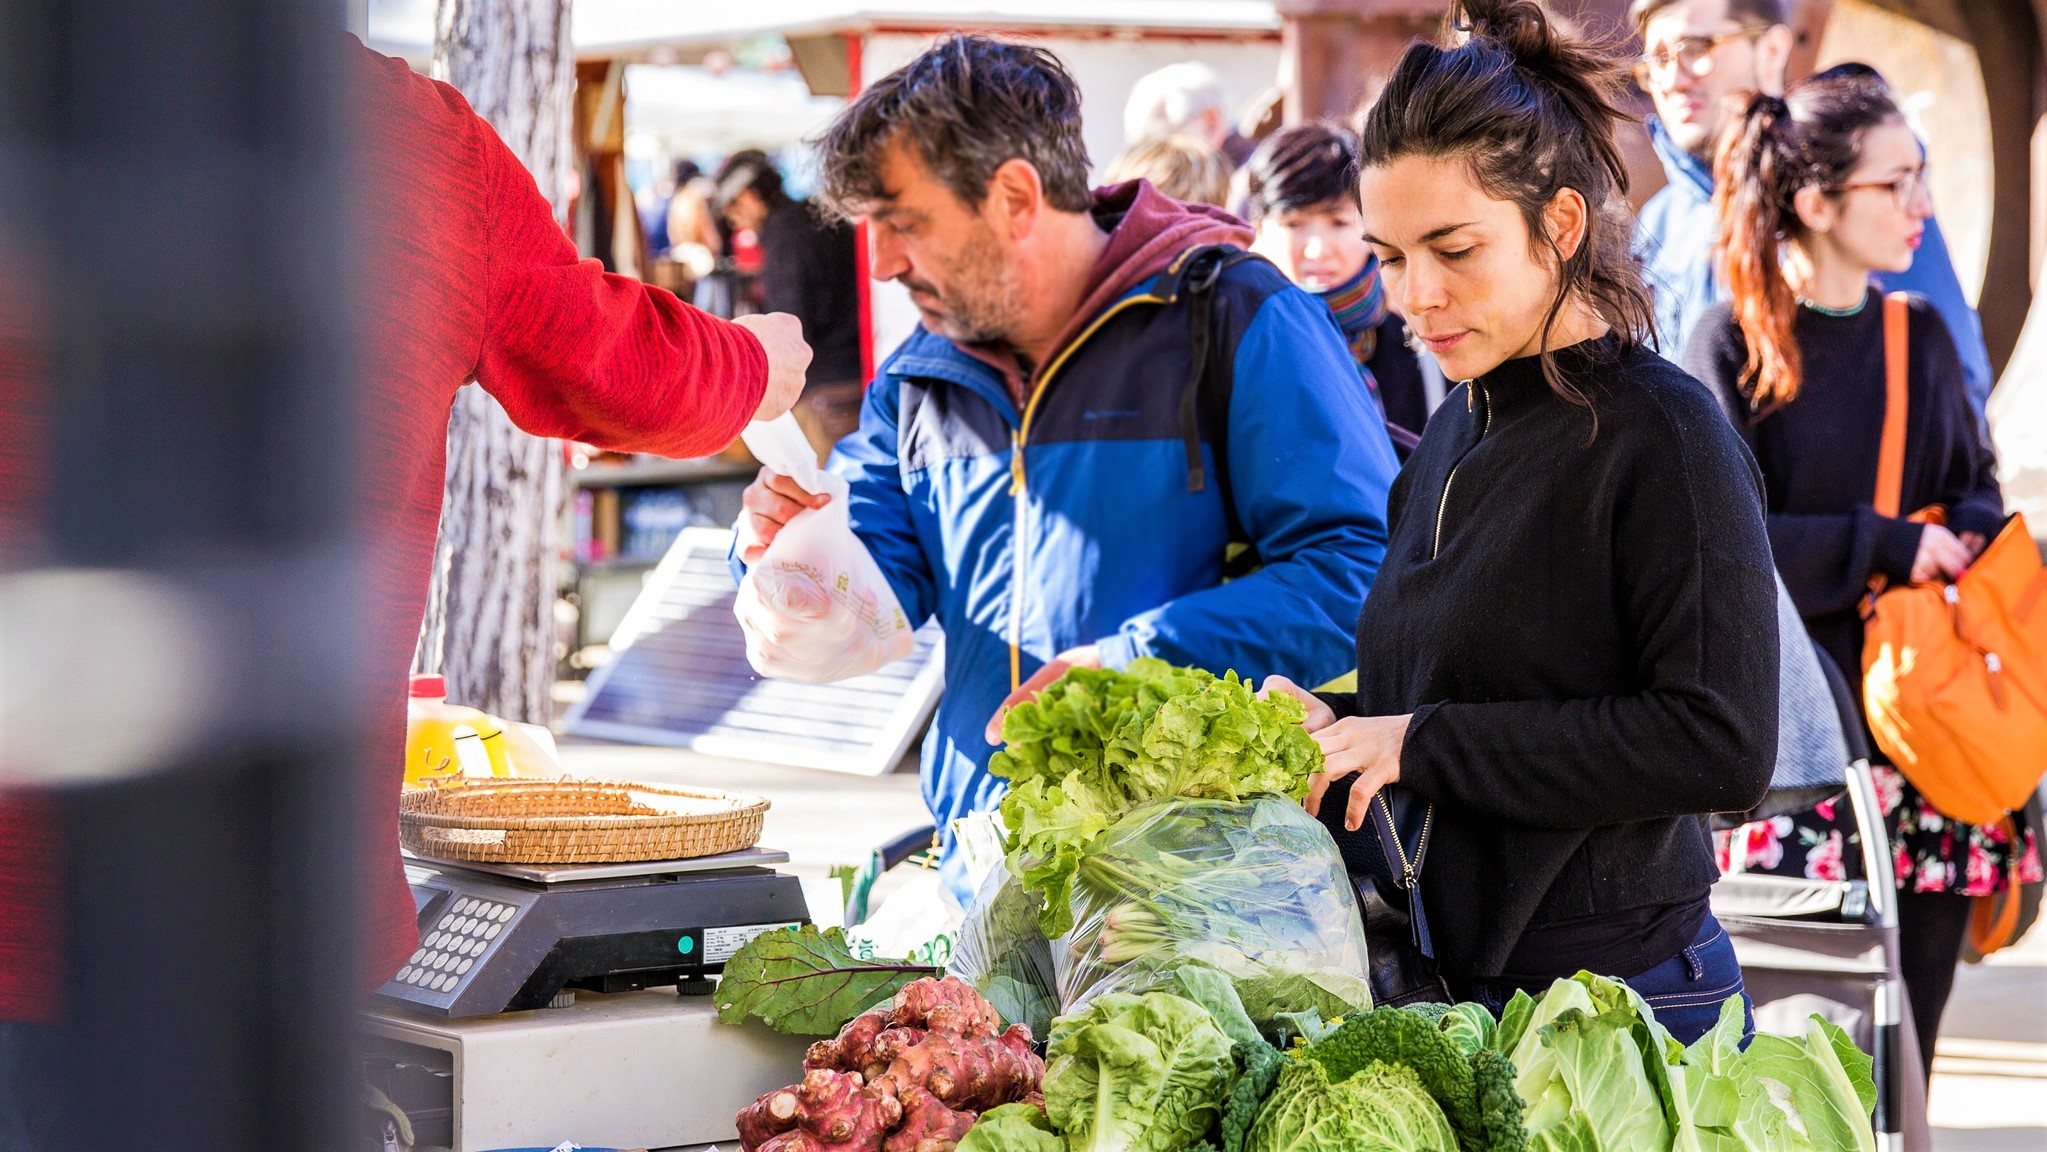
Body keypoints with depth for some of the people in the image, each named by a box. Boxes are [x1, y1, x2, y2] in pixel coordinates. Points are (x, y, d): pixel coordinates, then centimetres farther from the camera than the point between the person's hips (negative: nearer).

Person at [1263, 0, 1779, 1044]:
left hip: (1613, 998, -7)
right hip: (1446, 986, 7)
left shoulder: (1662, 433, -13)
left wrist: (1421, 743, -18)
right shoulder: (1455, 436, 12)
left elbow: (1722, 748, -21)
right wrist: (1340, 723, 1)